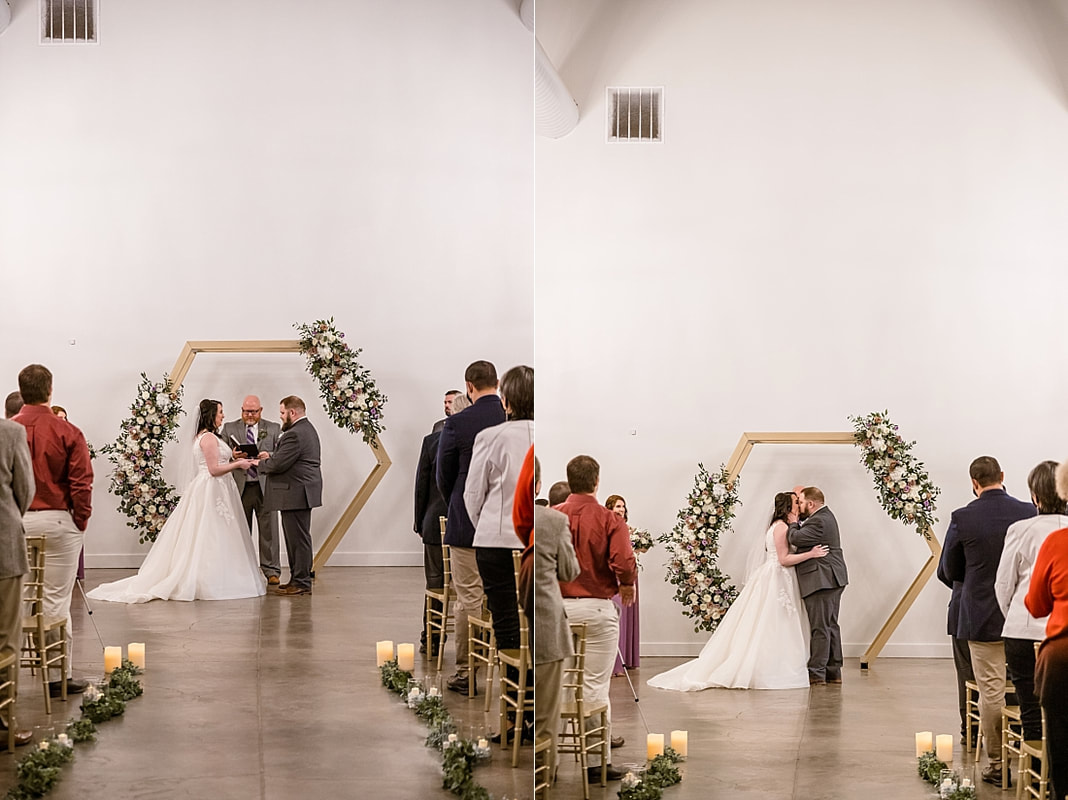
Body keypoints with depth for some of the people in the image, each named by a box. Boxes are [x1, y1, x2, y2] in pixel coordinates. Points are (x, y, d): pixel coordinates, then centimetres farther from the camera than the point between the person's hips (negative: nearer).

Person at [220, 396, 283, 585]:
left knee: (268, 529, -1)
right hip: (239, 487, 1)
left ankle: (271, 571, 5)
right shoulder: (229, 429, 9)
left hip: (265, 486, -1)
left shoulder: (274, 429, 8)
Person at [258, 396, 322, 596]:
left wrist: (260, 463, -2)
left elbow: (278, 465, -20)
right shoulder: (307, 429, 17)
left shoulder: (294, 434, -19)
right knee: (298, 538, 14)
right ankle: (298, 579, 19)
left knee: (298, 538, -6)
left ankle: (301, 583, -3)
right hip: (303, 491, 11)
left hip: (295, 494, -11)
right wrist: (271, 456, 10)